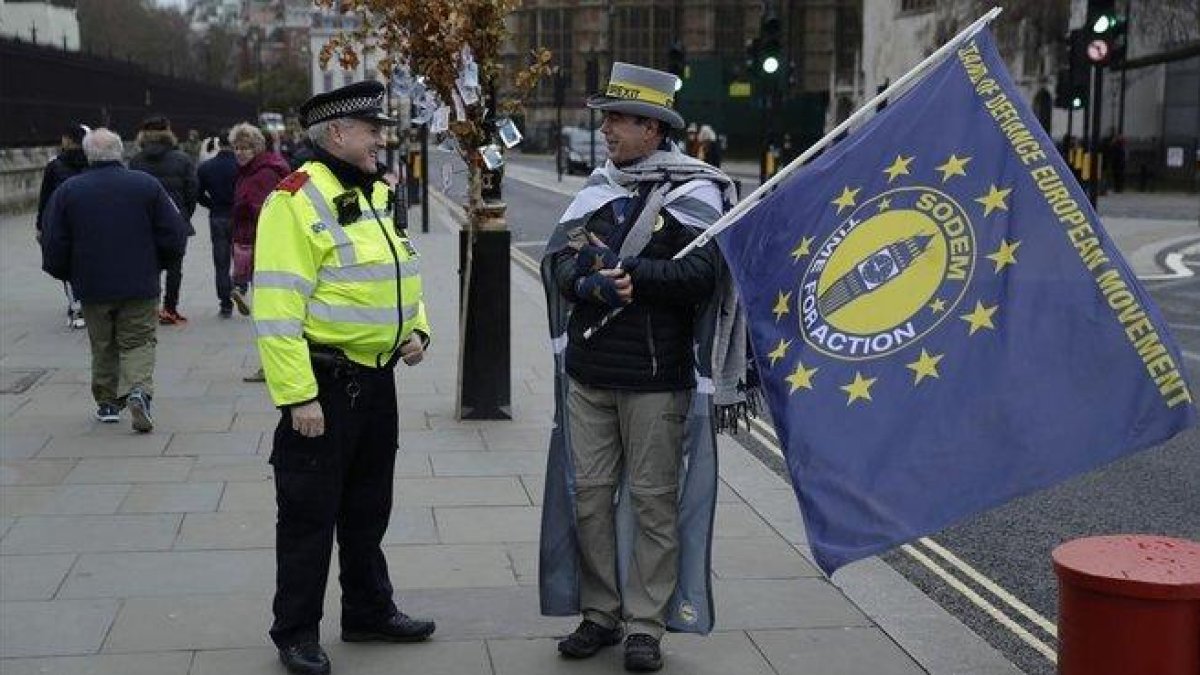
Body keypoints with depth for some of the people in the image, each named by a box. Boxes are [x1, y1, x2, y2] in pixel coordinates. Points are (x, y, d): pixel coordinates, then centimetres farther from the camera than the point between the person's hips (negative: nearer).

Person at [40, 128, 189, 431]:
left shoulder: (67, 191, -2)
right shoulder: (147, 185, -3)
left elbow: (53, 247, -2)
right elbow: (175, 236, -3)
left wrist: (70, 275, 15)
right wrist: (156, 266, 13)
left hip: (92, 288, 1)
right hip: (140, 286, -1)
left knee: (102, 346, 17)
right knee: (138, 342, 6)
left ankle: (108, 403, 21)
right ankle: (138, 390, -17)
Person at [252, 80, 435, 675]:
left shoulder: (374, 196, 11)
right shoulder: (295, 201, -16)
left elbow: (395, 275, 24)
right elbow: (277, 310, -21)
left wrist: (416, 329, 5)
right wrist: (298, 397, -24)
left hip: (377, 379, 8)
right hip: (324, 383, -8)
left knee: (368, 508, 19)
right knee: (309, 515, 3)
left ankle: (369, 612, 34)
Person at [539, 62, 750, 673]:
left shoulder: (693, 191, -5)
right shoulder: (599, 187, 12)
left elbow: (700, 274, -16)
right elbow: (558, 258, 4)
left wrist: (629, 270, -21)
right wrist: (589, 277, -16)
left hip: (657, 375, -5)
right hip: (589, 370, 6)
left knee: (653, 500, 2)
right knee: (588, 493, 9)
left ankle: (645, 625, 12)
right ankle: (600, 615, 23)